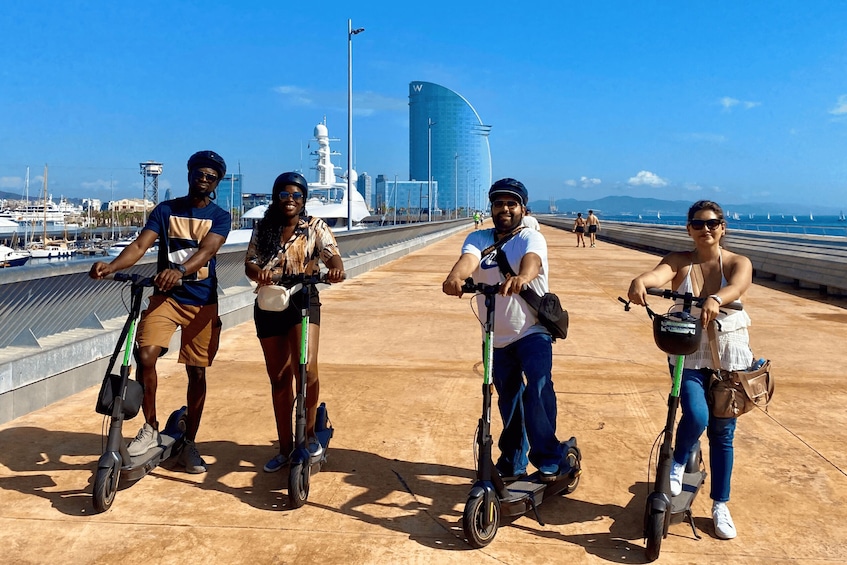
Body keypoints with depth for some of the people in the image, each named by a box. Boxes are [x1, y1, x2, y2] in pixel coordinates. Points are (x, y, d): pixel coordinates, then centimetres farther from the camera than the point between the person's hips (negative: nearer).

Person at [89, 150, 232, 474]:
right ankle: (150, 429, 3)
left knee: (196, 372, 5)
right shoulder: (166, 210, 5)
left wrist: (179, 270, -39)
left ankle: (189, 444, 20)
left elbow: (206, 250, -18)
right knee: (145, 355, -19)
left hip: (202, 301, 0)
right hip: (165, 296, 1)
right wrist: (111, 266, -28)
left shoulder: (220, 217, 1)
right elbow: (140, 245, -7)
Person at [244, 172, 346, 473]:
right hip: (269, 306, 3)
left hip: (304, 301, -3)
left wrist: (336, 269, -38)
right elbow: (249, 263, 0)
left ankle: (310, 433, 2)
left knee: (306, 368, -22)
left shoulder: (315, 227, 1)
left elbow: (332, 254, -14)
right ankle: (285, 447, 23)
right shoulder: (263, 229, 8)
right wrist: (259, 272, -24)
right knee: (279, 378, 9)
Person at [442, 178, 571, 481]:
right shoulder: (478, 239, 2)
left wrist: (521, 278, -54)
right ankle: (512, 463, 32)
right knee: (508, 401, 15)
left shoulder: (531, 238, -6)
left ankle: (549, 461, -10)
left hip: (533, 331, -4)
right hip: (497, 338, 4)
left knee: (537, 391, -23)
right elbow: (467, 259, -21)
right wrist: (455, 277, -45)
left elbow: (531, 260, -30)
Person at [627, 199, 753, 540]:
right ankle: (677, 463, 11)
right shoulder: (680, 261, -2)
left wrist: (715, 299, -50)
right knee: (696, 416, -22)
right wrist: (640, 281, -50)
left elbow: (738, 285, -27)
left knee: (723, 432, 9)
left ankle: (720, 506, 26)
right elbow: (660, 273, -25)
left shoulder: (737, 263, -3)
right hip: (688, 353, -1)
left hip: (729, 355, 1)